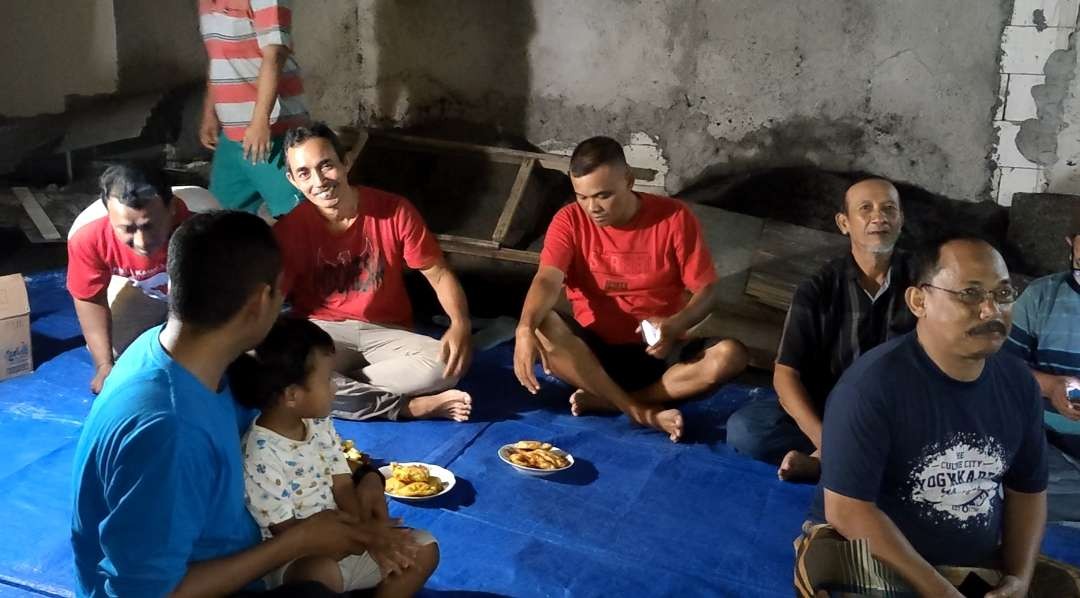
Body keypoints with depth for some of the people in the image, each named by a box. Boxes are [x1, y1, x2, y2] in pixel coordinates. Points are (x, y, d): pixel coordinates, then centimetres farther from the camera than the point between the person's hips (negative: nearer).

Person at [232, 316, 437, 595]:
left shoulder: (320, 424, 2)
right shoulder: (260, 454, -23)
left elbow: (343, 488, 0)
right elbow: (287, 531, -23)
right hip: (294, 560, -8)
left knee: (425, 549, 1)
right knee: (321, 570, -41)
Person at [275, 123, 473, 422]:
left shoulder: (395, 210, -8)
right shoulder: (289, 230, -6)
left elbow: (439, 273, -4)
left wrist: (461, 324, -24)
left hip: (386, 334, 0)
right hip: (322, 333, 0)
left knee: (446, 364, -31)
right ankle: (410, 406, -27)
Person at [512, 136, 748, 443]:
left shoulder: (674, 218, -8)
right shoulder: (569, 221, -6)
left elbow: (707, 289, -6)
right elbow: (548, 280, -21)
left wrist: (674, 326, -26)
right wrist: (525, 328, -42)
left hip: (656, 351, 0)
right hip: (591, 351, 0)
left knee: (730, 356, -28)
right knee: (542, 327, -30)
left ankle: (605, 400, -23)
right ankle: (643, 412, -27)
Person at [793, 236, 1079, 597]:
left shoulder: (1019, 384, 1)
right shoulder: (872, 383, -19)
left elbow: (1028, 490, 13)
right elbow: (847, 509, -21)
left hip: (981, 565, 6)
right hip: (872, 558, -6)